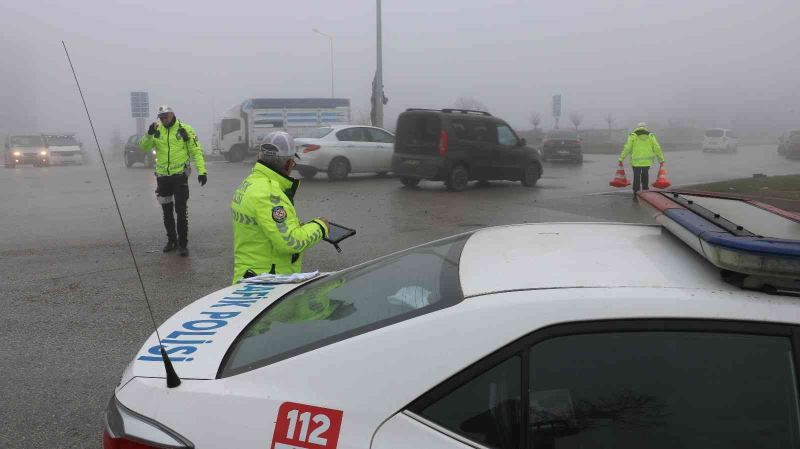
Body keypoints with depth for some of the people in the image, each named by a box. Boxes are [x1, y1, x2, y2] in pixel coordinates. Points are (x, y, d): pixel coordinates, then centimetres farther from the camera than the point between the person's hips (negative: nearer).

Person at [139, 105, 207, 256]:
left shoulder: (185, 130, -6)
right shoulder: (157, 130, 3)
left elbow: (196, 150, -6)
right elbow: (143, 147, -2)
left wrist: (202, 170, -15)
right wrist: (149, 134, -20)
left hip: (180, 175, -4)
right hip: (162, 176, 4)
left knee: (181, 210, -4)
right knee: (167, 211, 13)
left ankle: (183, 244, 5)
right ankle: (171, 240, 28)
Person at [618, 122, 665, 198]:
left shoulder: (633, 135, 3)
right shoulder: (650, 136, 9)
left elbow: (627, 148, -5)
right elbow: (657, 148, 3)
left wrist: (621, 159, -1)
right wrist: (661, 159, 7)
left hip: (636, 161, -1)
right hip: (647, 161, 2)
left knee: (636, 177, 9)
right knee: (645, 175, 21)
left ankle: (636, 195, 10)